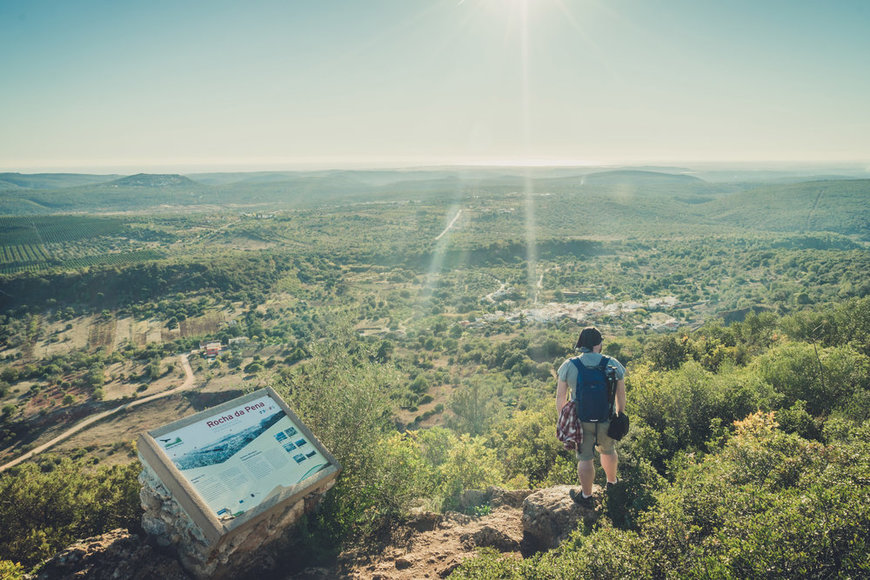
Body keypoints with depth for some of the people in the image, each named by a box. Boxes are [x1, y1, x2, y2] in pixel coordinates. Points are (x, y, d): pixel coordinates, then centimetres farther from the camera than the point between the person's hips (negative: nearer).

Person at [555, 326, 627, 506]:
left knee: (585, 459, 12)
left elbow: (560, 396, -5)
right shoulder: (613, 364, -9)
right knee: (608, 450, 27)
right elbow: (621, 394, 1)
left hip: (580, 421, -2)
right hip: (607, 420, 2)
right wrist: (620, 414, 16)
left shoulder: (568, 366, -12)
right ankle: (612, 481, 50)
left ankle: (586, 496, 28)